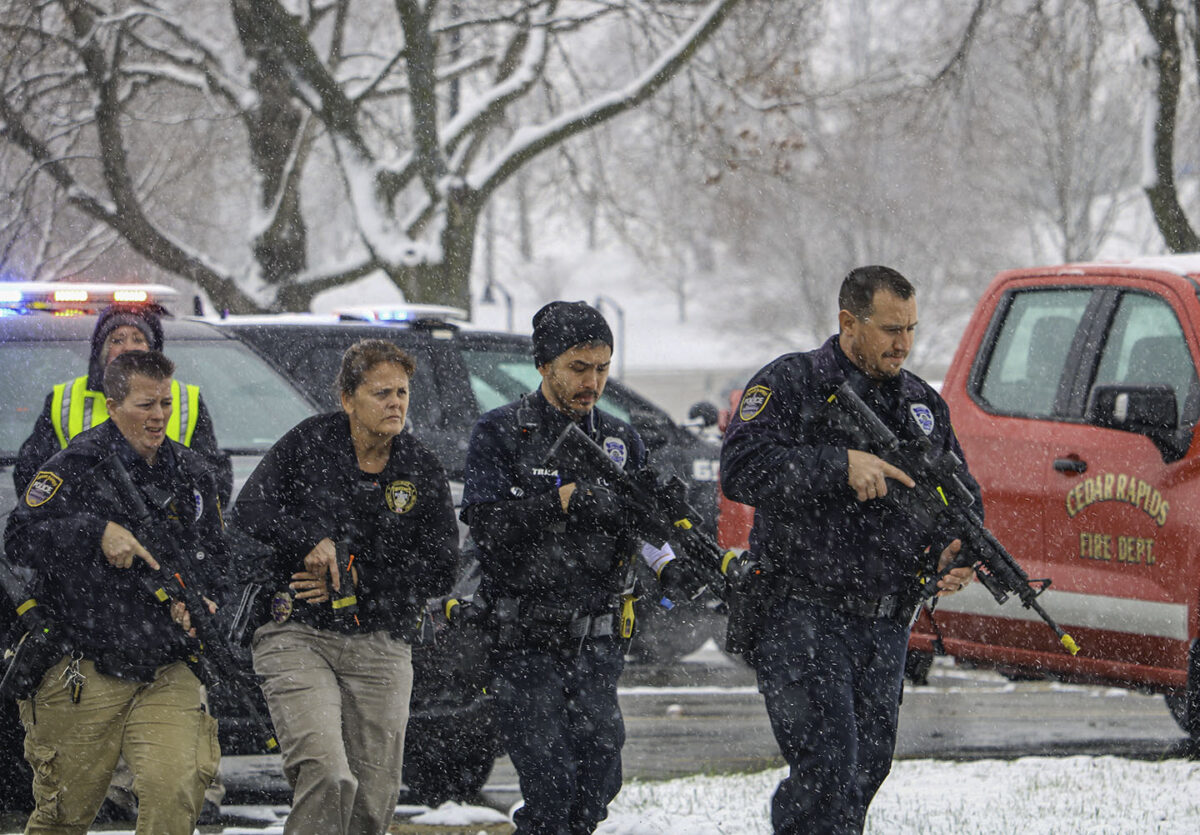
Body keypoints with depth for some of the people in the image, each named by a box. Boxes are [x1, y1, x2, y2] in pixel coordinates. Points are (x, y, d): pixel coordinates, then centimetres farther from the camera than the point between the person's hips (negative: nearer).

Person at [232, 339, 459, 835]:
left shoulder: (423, 472, 5)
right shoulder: (310, 444, 0)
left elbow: (440, 570, 3)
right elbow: (250, 510, -4)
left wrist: (357, 583, -8)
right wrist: (313, 538, -20)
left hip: (380, 649, 3)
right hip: (297, 636, -3)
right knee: (326, 776, -24)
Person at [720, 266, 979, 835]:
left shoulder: (923, 404, 14)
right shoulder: (789, 385, -5)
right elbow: (742, 470, -18)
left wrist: (956, 551, -4)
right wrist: (841, 466, -24)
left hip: (886, 625, 6)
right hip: (801, 617, -6)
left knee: (867, 768, 9)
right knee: (827, 770, -16)